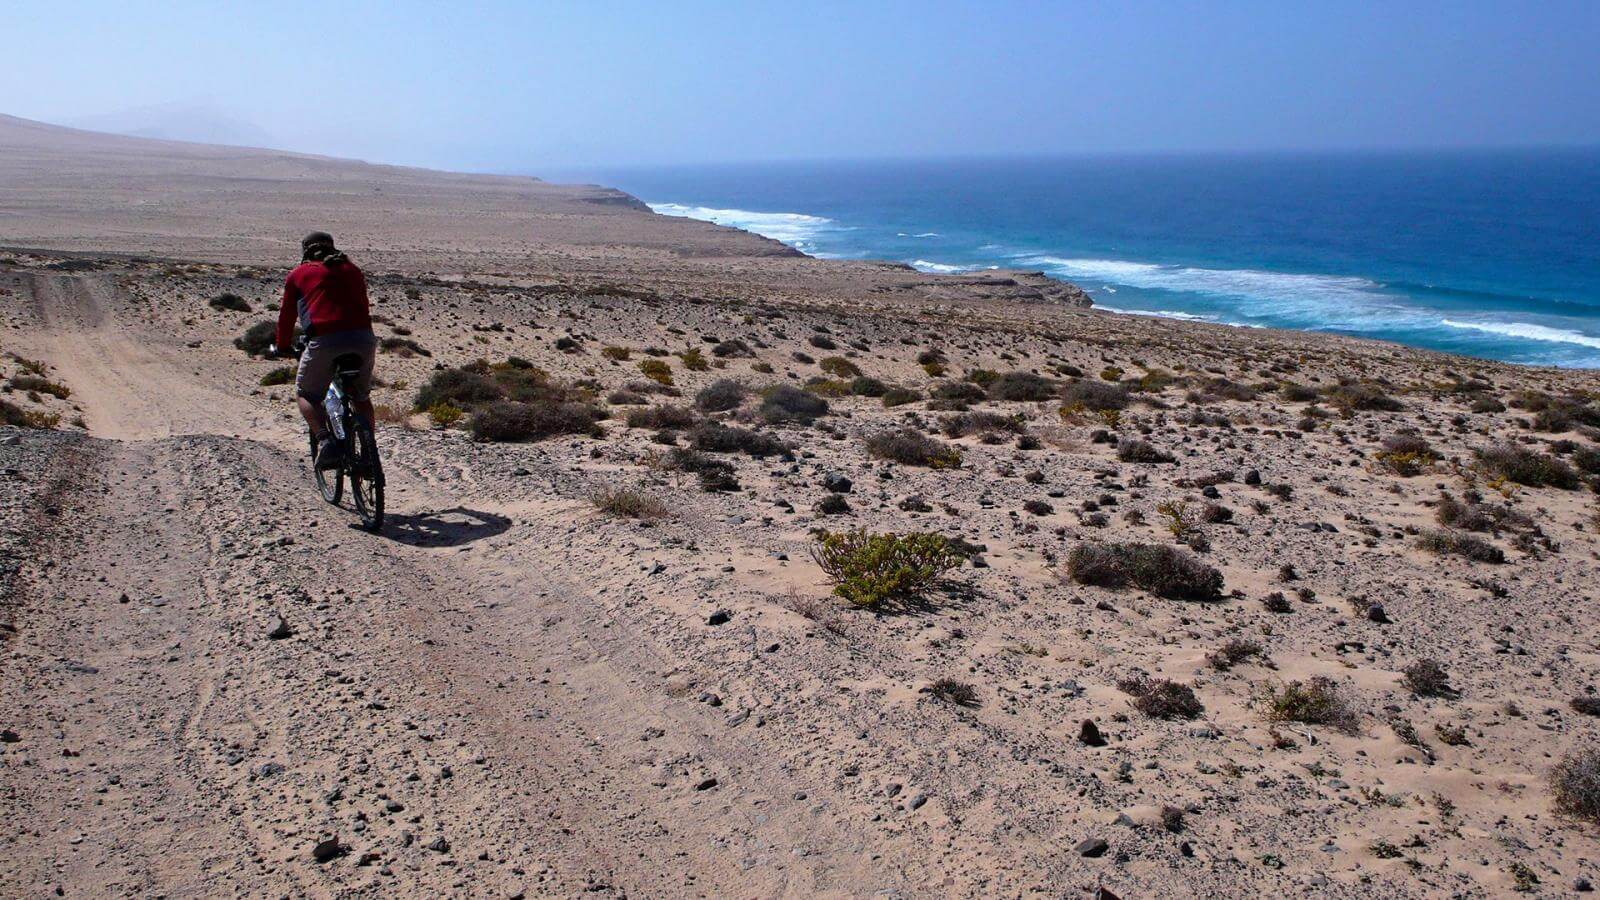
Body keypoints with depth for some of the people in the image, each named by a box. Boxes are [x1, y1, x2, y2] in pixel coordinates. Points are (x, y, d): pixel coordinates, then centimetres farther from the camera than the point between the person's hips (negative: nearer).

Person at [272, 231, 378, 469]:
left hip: (324, 342, -3)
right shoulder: (352, 269, 25)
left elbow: (287, 313, 22)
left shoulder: (299, 274, 17)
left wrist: (283, 346, 37)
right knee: (361, 396, 25)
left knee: (305, 394, 18)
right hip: (364, 339, 3)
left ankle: (325, 440, -5)